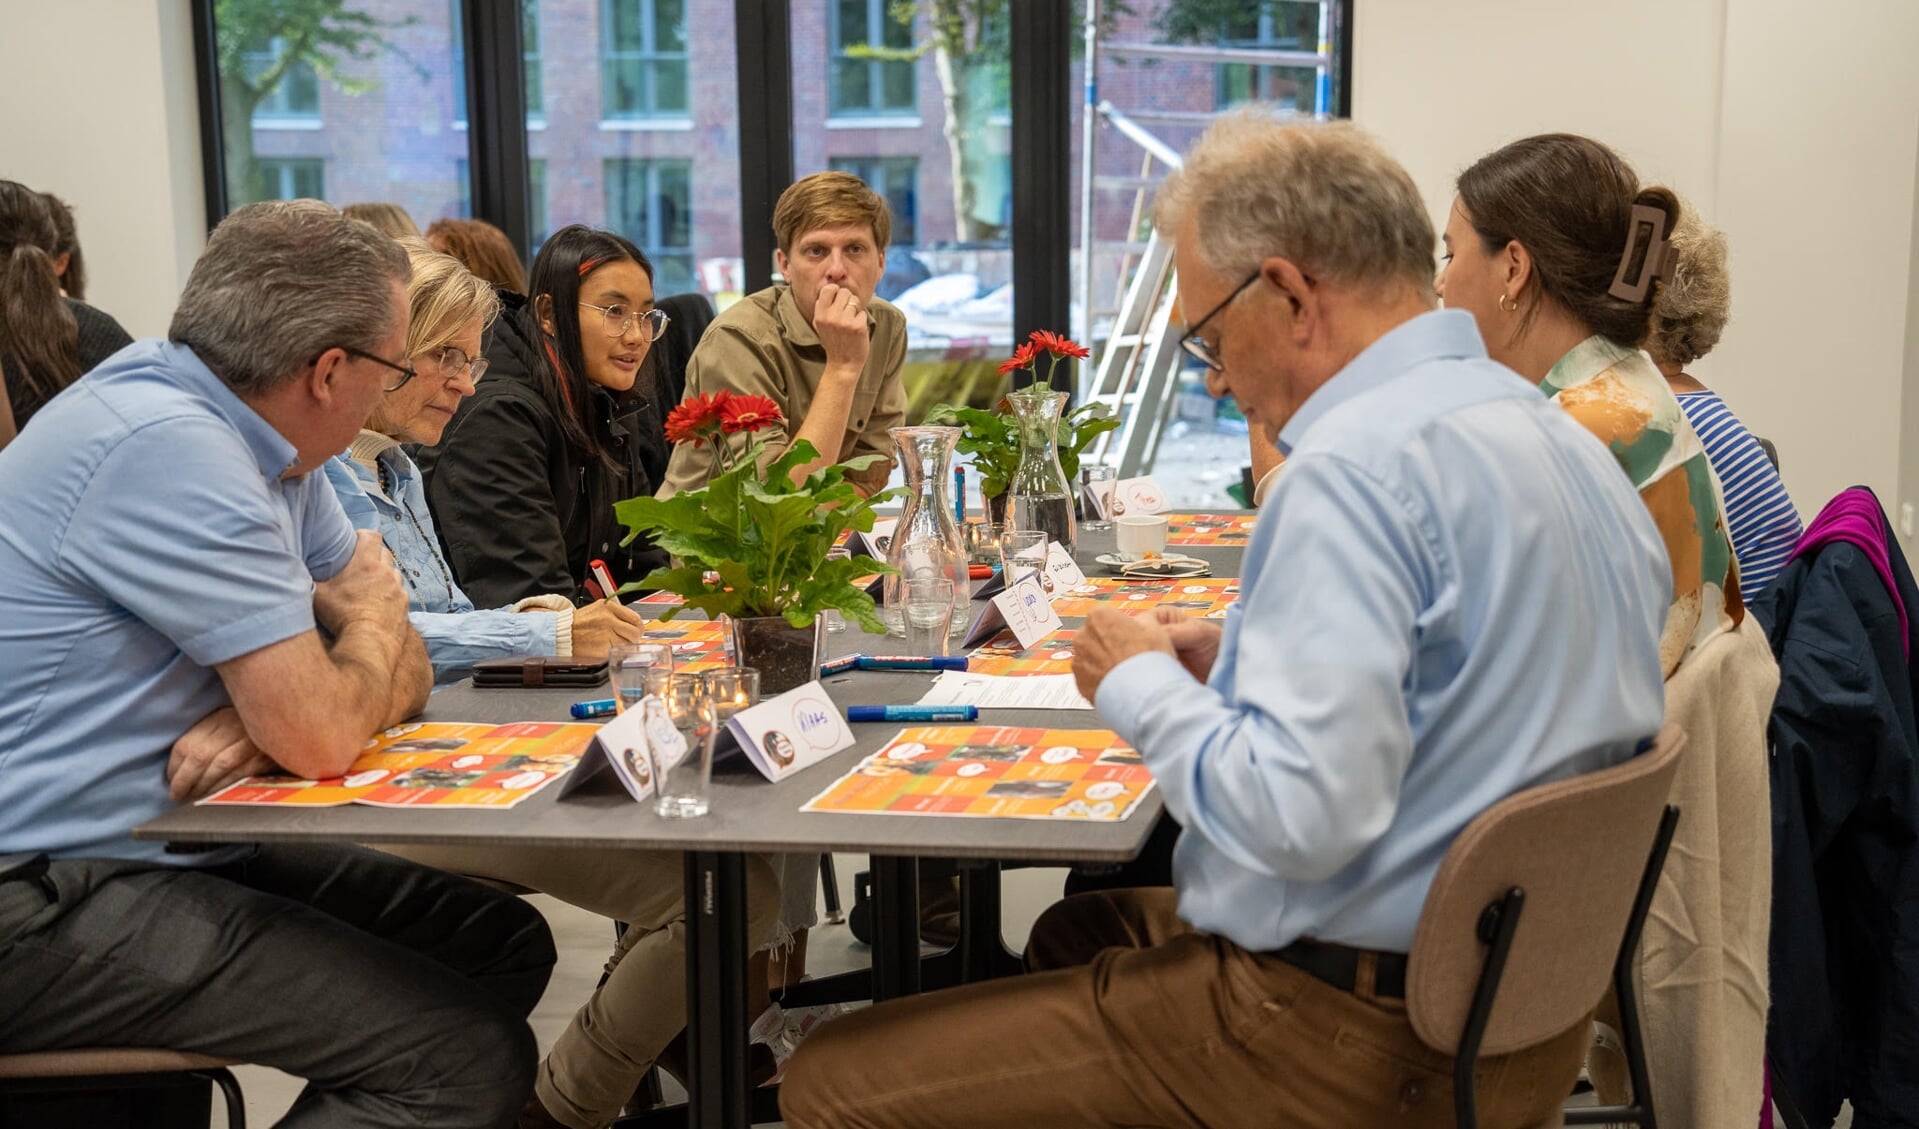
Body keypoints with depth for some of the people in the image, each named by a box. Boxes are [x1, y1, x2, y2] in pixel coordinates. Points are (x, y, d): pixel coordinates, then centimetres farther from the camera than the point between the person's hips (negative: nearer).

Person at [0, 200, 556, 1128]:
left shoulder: (269, 451, 7)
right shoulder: (168, 445, -22)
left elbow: (405, 674, 9)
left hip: (175, 845, 10)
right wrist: (374, 612, -2)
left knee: (506, 943, 4)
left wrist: (268, 714, -13)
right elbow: (322, 738, -24)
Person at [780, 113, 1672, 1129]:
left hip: (1355, 1045, -10)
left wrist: (1142, 684, -12)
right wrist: (1232, 661, 10)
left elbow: (1298, 816, -30)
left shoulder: (1355, 466, -23)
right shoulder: (1558, 434, 8)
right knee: (1076, 931, 32)